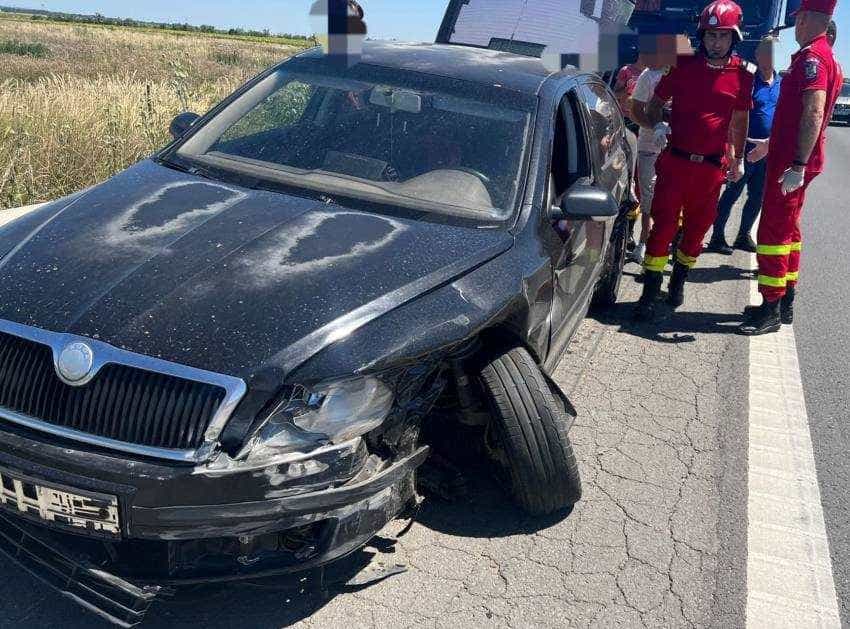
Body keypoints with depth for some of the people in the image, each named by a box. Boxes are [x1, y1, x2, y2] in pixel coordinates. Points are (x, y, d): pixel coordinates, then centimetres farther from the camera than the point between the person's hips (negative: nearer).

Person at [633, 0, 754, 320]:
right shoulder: (683, 66, -1)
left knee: (697, 227, 11)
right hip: (675, 161, -2)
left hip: (711, 166, 2)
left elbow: (739, 119, 14)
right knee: (663, 224, -4)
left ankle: (679, 280, 30)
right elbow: (655, 104, 9)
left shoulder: (743, 74, 2)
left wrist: (738, 159, 18)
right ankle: (650, 291, 2)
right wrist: (657, 126, -11)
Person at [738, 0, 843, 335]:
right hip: (795, 158, 10)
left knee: (773, 230, -8)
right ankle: (785, 301, 24)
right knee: (788, 228, 16)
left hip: (791, 162, -10)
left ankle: (771, 310, -4)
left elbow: (814, 113, -26)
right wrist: (771, 144, 33)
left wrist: (797, 165, -30)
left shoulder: (812, 56, -16)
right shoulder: (825, 56, 17)